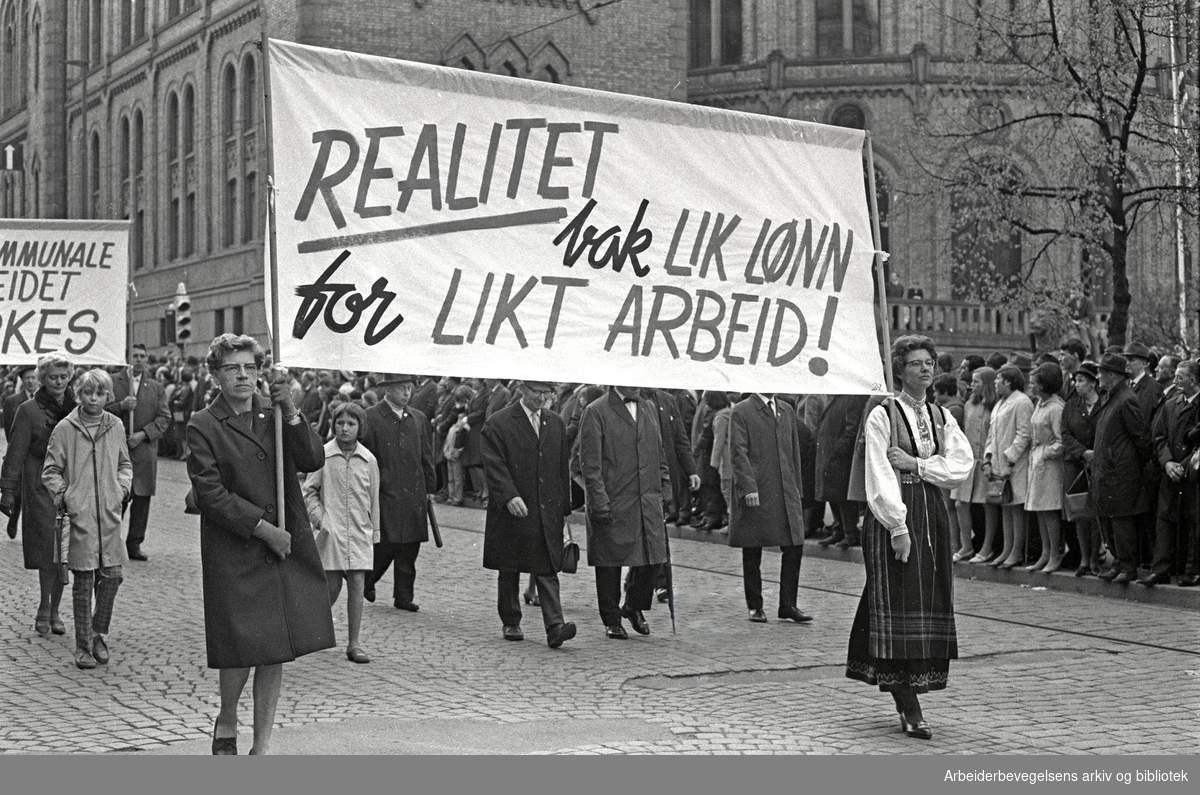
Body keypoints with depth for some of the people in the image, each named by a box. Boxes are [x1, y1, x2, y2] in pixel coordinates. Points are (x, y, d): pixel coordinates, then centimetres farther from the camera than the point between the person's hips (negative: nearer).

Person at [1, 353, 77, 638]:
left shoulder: (77, 408, 9)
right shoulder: (29, 411, 0)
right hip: (40, 488, -3)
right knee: (50, 550, -9)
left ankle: (54, 611, 15)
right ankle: (44, 610, 7)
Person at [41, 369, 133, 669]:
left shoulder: (116, 427, 8)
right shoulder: (65, 428, -2)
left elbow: (125, 463, 21)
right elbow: (50, 470, 4)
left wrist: (123, 487, 6)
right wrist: (62, 495, -6)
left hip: (110, 515, 3)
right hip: (79, 515, -3)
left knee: (111, 576, 1)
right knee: (83, 581, 0)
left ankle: (99, 634, 21)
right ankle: (83, 645, 9)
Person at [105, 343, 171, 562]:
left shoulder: (156, 388, 12)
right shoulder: (112, 382, 6)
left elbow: (164, 418, 5)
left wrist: (143, 434, -8)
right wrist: (121, 406, -16)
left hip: (145, 450, 2)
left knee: (142, 498, 2)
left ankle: (135, 544, 9)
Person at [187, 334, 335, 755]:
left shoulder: (275, 413, 9)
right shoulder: (203, 426, -4)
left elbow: (313, 461, -1)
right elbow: (210, 494, -10)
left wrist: (290, 412, -12)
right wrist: (262, 528, -13)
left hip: (286, 546, 4)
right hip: (234, 554, -4)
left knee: (275, 650, 5)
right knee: (243, 647, -5)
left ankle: (262, 743, 16)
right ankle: (227, 721, 24)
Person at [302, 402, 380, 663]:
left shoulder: (368, 460, 4)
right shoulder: (322, 455, -2)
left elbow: (373, 499, 12)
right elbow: (309, 490, 5)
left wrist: (374, 533, 14)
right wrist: (318, 515, -9)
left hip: (360, 533, 2)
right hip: (331, 532, -2)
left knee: (357, 585, -2)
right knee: (331, 587, -1)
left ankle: (353, 644, 5)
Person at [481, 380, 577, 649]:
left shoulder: (556, 423, 13)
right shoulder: (498, 424, -4)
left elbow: (563, 468, 17)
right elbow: (494, 466, -12)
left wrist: (564, 508, 13)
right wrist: (509, 497, -26)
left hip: (547, 513, 3)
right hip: (511, 511, -3)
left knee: (547, 571, -5)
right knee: (509, 571, 8)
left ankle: (555, 627, -13)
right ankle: (511, 623, 22)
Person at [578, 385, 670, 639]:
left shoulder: (649, 409, 14)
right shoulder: (595, 412, -6)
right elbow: (590, 463, -10)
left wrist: (663, 489, 12)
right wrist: (599, 502, -15)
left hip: (648, 502, 5)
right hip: (613, 503, -5)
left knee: (652, 558, 3)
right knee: (610, 564, 2)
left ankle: (634, 606, 26)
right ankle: (612, 621, 16)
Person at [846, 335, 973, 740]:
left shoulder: (942, 417, 13)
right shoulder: (883, 416, -4)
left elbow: (962, 465, 1)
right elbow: (880, 476, -11)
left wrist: (916, 464, -12)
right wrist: (898, 528, -17)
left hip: (932, 515, 6)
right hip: (893, 516, -6)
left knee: (929, 607, 4)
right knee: (899, 607, -8)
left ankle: (904, 693, 14)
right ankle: (910, 710, -8)